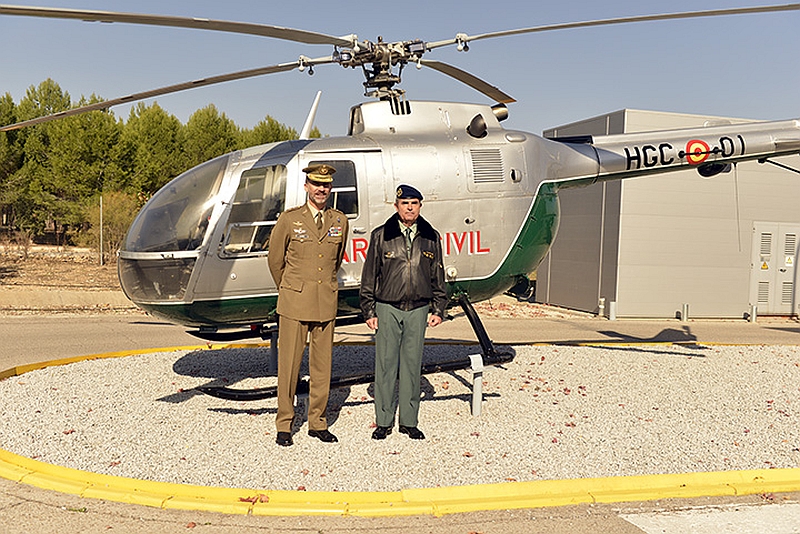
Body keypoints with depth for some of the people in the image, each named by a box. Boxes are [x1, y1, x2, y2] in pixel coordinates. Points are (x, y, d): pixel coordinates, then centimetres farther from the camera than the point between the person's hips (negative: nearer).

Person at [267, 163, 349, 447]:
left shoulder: (340, 221, 6)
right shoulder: (289, 219, -2)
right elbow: (275, 259, 9)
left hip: (326, 303, 3)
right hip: (294, 302, -3)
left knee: (322, 365, 8)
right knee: (289, 364, 2)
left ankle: (318, 423, 21)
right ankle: (284, 426, 15)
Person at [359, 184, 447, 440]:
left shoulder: (431, 237, 7)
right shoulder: (381, 236, 1)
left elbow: (437, 277, 13)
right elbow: (369, 277, 3)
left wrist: (438, 310, 8)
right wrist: (369, 311, -1)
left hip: (418, 310, 2)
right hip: (387, 308, -1)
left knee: (412, 365, 7)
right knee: (385, 364, 2)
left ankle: (409, 421, 18)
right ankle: (383, 421, 14)